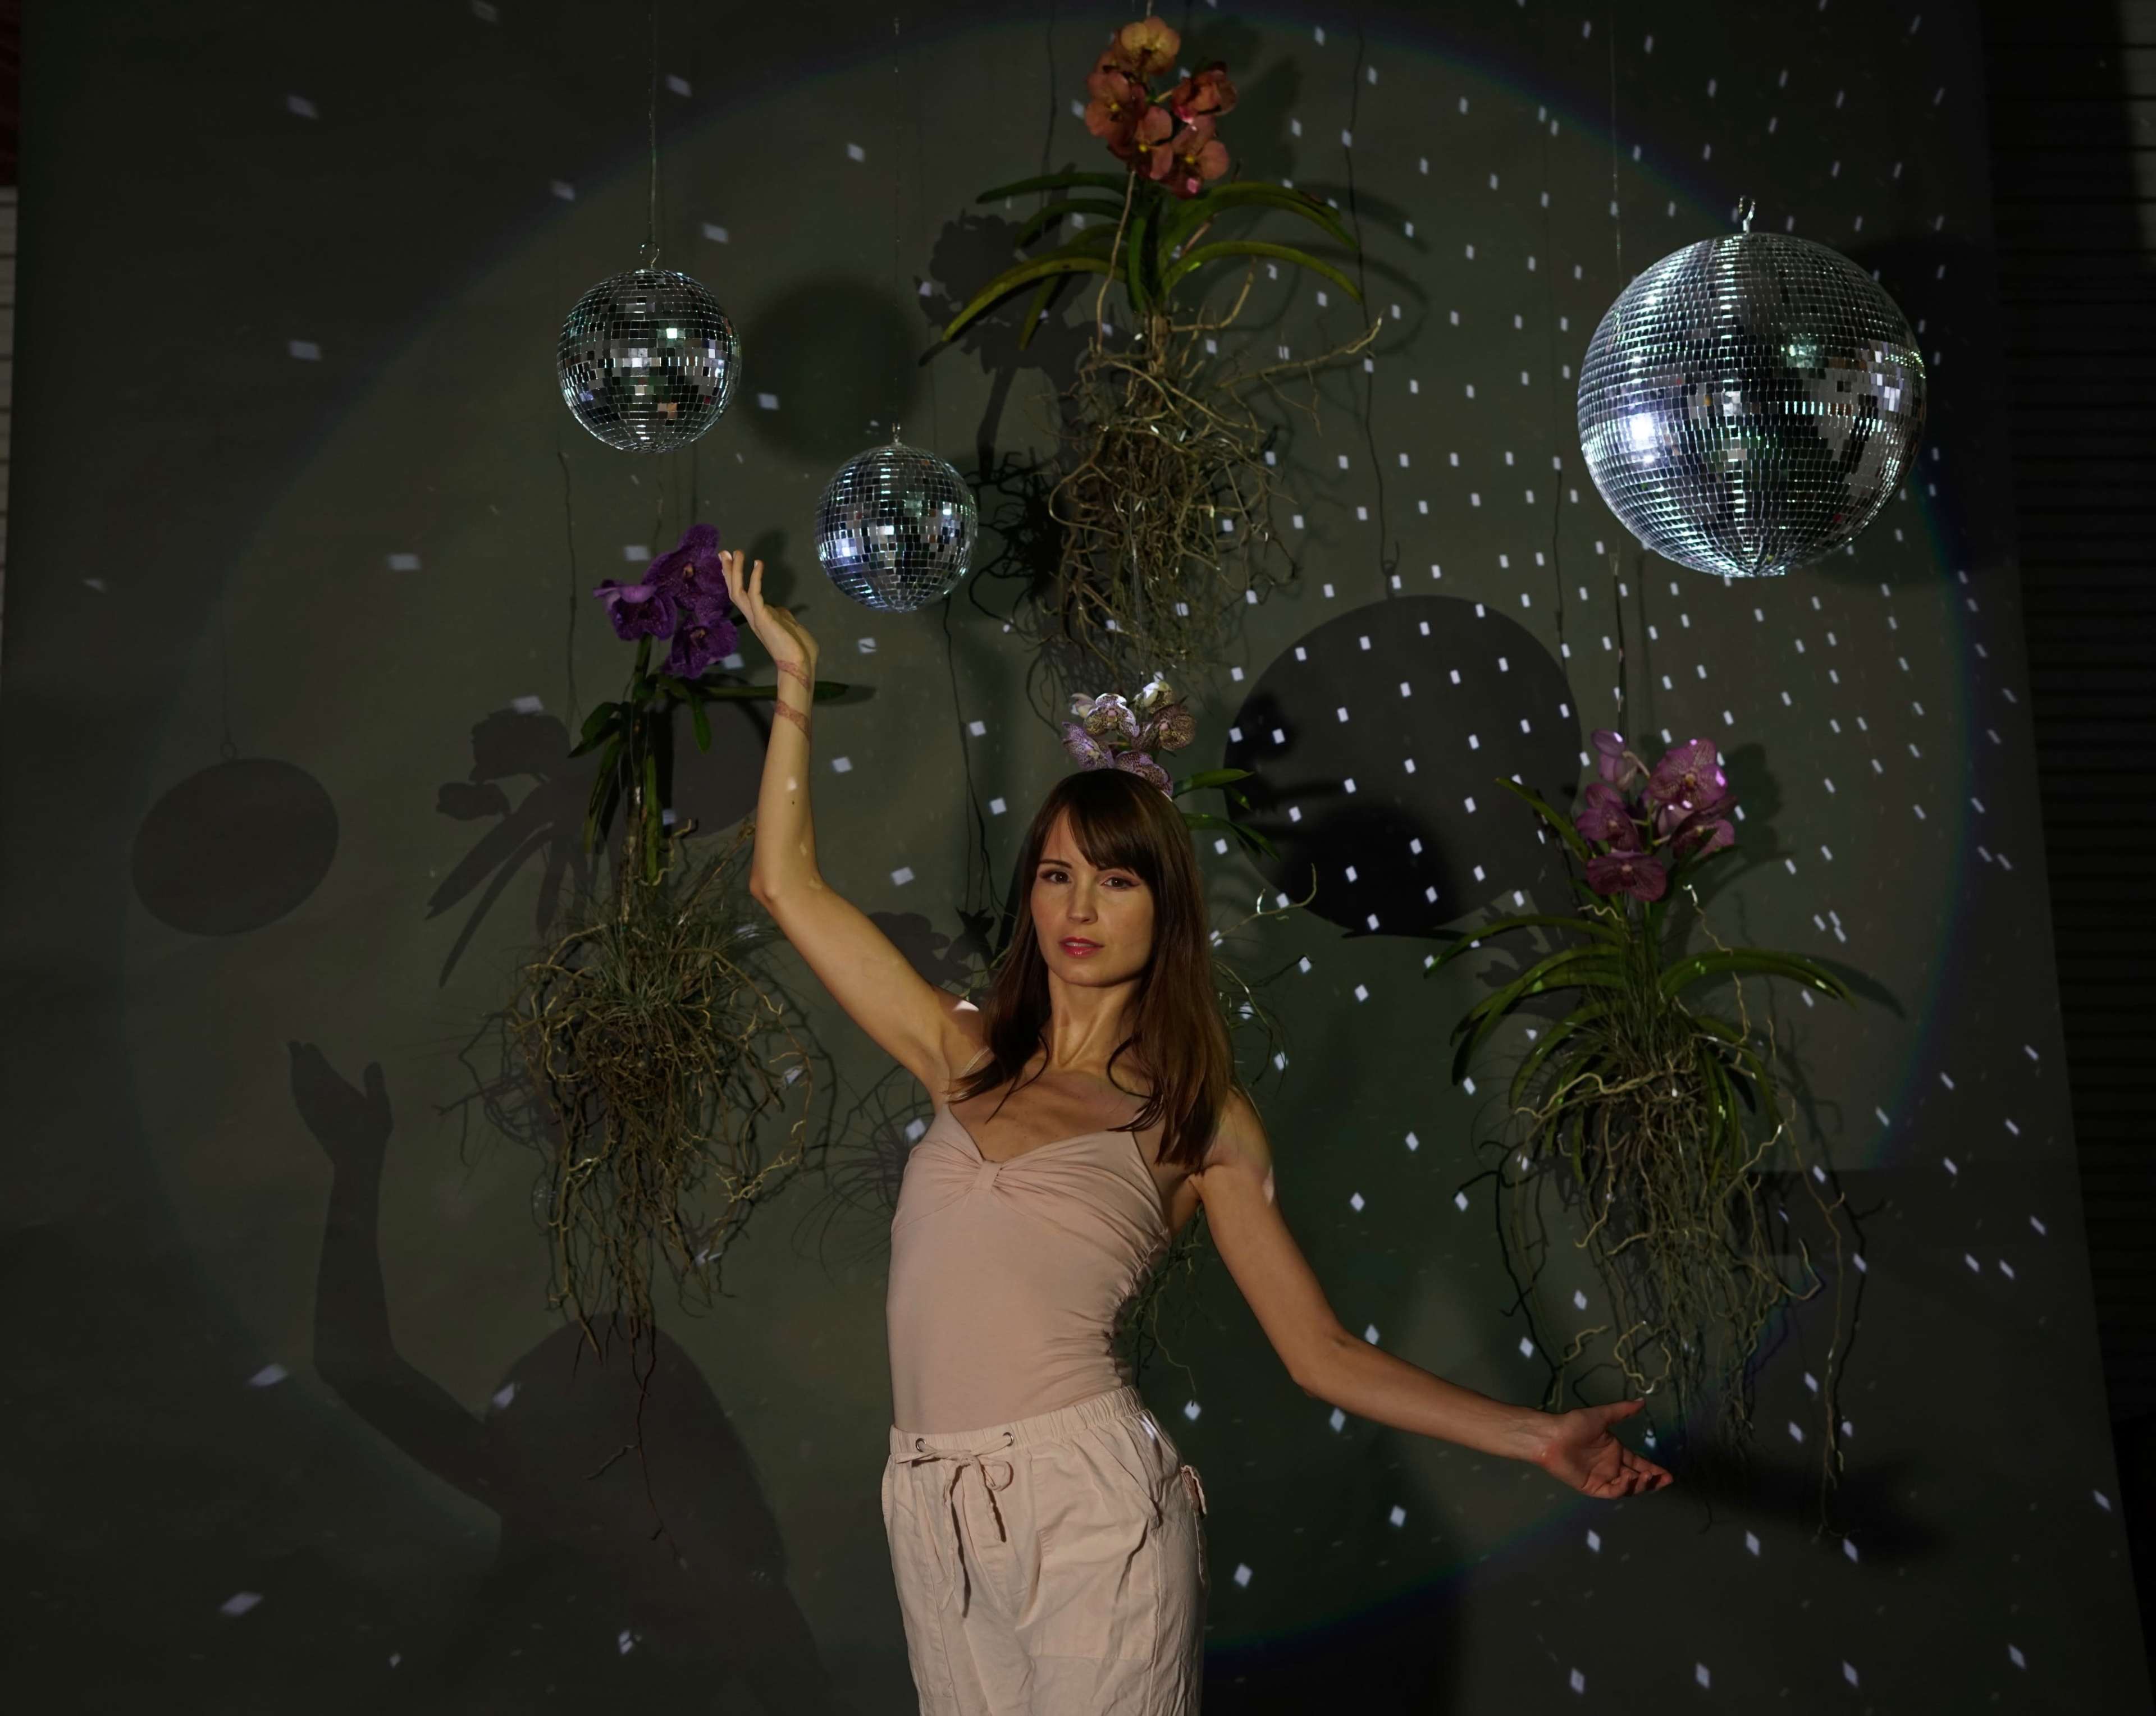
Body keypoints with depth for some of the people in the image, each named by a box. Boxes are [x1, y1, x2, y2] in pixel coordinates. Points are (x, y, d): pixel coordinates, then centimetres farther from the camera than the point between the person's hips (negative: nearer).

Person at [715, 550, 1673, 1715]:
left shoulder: (1199, 1119, 2)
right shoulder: (965, 1056, 9)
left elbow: (1320, 1353, 1)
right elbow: (788, 885, 10)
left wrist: (1541, 1438, -8)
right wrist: (795, 680, 12)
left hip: (1093, 1500, -3)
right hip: (935, 1516, 4)